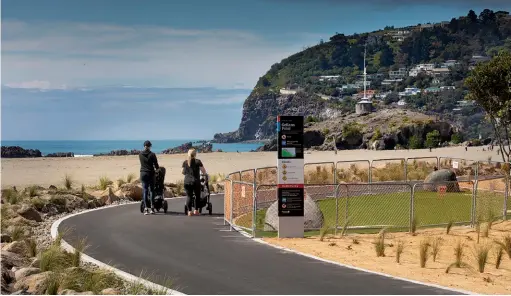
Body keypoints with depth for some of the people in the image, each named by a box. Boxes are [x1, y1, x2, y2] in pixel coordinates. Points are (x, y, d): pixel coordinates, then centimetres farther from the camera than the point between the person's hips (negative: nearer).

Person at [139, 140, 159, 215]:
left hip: (143, 174, 2)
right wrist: (157, 168, 21)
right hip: (150, 174, -2)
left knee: (145, 190, 3)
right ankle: (152, 208, 4)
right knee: (151, 190, 7)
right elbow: (156, 165, -2)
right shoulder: (152, 154, -7)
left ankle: (146, 209, -1)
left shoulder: (140, 155, 3)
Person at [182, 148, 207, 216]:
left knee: (189, 196, 4)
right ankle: (196, 210, 14)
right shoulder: (198, 162, -3)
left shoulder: (185, 162, 7)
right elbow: (204, 172, -2)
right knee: (197, 196, 13)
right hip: (196, 181, -2)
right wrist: (206, 175, 19)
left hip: (187, 182, 2)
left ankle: (189, 211, -3)